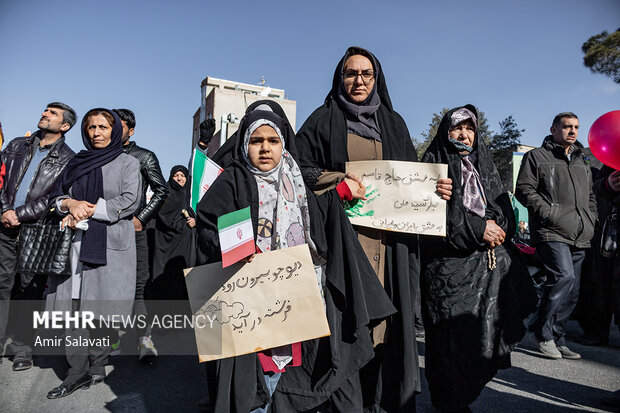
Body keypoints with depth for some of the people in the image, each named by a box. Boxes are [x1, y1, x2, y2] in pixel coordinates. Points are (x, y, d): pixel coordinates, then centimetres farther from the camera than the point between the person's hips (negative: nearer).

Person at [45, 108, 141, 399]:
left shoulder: (128, 163, 7)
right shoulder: (77, 163, 19)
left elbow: (130, 201, -6)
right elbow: (56, 195, 18)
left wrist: (90, 211, -11)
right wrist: (70, 204, -5)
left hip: (111, 244, -4)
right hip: (76, 242, 4)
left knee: (101, 303, -4)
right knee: (75, 303, 0)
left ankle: (97, 366, 10)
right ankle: (77, 371, 6)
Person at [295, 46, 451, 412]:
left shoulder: (393, 122, 17)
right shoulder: (324, 120, 8)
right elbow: (299, 169, 1)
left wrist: (436, 189, -1)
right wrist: (340, 183, -13)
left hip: (387, 239, 3)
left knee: (383, 313, 2)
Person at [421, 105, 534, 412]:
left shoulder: (483, 163, 20)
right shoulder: (434, 162, 1)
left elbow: (502, 203, 14)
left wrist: (496, 224, -8)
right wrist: (477, 228, -14)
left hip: (489, 258, 6)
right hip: (449, 260, -5)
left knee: (485, 326, 4)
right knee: (452, 329, -2)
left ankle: (470, 386, 24)